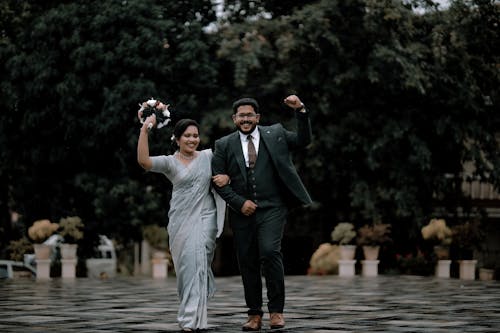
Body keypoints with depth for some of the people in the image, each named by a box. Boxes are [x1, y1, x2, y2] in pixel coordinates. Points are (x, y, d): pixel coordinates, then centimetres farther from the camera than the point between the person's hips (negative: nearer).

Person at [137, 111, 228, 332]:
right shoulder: (170, 162, 3)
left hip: (204, 217, 0)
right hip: (181, 220, 0)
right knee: (186, 265, 2)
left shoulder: (208, 156, 9)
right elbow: (143, 160, -14)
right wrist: (145, 129, -18)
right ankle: (194, 314, 19)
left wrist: (226, 177, 0)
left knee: (198, 262, -13)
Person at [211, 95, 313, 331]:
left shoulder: (275, 134, 8)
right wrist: (239, 202, -7)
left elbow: (304, 140, 6)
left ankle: (276, 310, -9)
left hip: (272, 208, -2)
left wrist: (300, 111, -6)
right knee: (247, 263, 4)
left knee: (270, 251, -20)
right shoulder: (224, 145, 7)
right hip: (242, 212, 2)